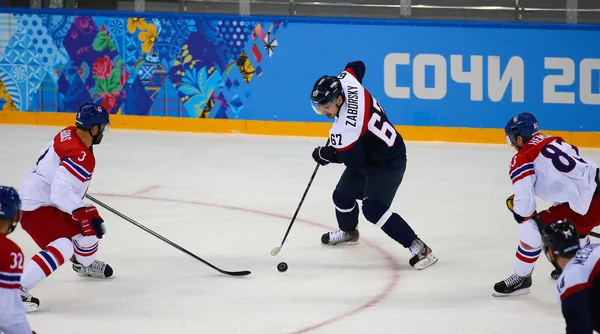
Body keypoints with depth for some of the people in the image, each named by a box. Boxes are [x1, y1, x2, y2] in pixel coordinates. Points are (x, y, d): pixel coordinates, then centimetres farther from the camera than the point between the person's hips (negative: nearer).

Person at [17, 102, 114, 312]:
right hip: (35, 207, -10)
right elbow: (60, 192, -36)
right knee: (62, 247, -25)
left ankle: (86, 265, 55)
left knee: (87, 227, 23)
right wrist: (85, 214, -38)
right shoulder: (80, 157, -27)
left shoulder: (69, 134, 0)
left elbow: (45, 158, 18)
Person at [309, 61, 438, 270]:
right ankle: (348, 232, 52)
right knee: (342, 196, 20)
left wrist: (327, 155, -10)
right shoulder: (345, 81, -15)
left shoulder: (345, 128, -35)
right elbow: (357, 66, 9)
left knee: (373, 209, -23)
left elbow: (354, 160, -25)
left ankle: (418, 248, -21)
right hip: (369, 154, 10)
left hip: (388, 163, -10)